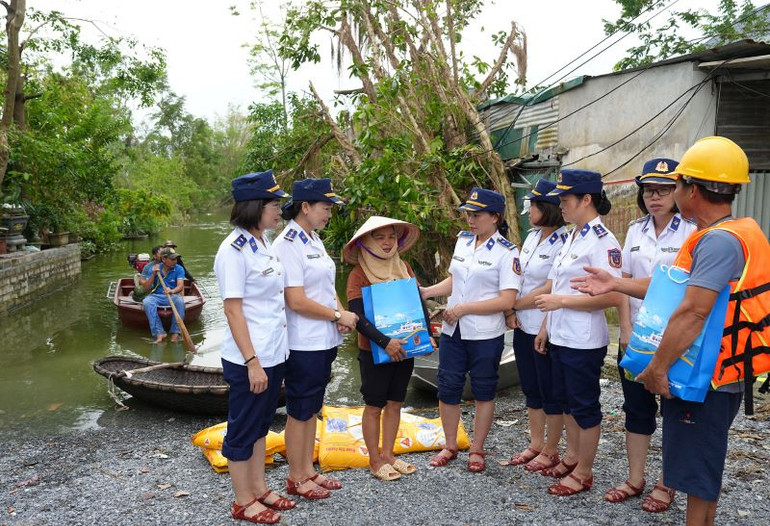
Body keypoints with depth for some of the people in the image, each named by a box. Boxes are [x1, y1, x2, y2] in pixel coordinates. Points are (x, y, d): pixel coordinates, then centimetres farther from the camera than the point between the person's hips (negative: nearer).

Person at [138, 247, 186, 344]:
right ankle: (159, 333, -35)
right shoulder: (154, 269, 2)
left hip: (173, 296, -1)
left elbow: (180, 286, -15)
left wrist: (172, 291, -37)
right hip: (156, 296, 1)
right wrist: (153, 275, -13)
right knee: (146, 302, -32)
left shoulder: (179, 269, -1)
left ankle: (175, 332, -28)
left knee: (180, 301, -35)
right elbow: (145, 288, -1)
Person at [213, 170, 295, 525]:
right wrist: (252, 362, -20)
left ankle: (259, 488, 36)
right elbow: (233, 310, -19)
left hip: (275, 354, 8)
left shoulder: (264, 242, 7)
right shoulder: (234, 250, -18)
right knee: (243, 430, 9)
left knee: (261, 425, 20)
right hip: (249, 360, -8)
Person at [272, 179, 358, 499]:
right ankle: (296, 478, 22)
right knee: (300, 411, 6)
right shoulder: (287, 245, -18)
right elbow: (297, 301, -23)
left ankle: (308, 470, 32)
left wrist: (341, 311, 0)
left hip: (324, 340, 9)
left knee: (312, 408, 18)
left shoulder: (314, 240, 11)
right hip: (303, 344, -9)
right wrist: (338, 315, -14)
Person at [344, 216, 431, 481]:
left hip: (403, 348, 5)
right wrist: (385, 342, -29)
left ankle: (388, 454, 29)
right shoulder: (359, 275, -13)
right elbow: (358, 317, -21)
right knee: (374, 406, 7)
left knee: (395, 403, 14)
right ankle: (375, 460, 22)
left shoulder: (404, 268, 4)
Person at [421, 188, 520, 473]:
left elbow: (507, 300, -18)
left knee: (484, 391, 11)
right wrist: (427, 291, 1)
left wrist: (464, 308, -20)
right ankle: (450, 446, 29)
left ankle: (477, 450, 27)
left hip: (486, 335, -5)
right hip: (453, 331, 6)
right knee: (448, 387, 11)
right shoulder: (462, 240, 6)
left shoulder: (507, 252, -12)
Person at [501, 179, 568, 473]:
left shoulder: (563, 244, -17)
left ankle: (550, 451, 23)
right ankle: (535, 445, 32)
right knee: (531, 389, 17)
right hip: (523, 326, 8)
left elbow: (549, 291, -18)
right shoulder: (532, 237, 8)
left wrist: (514, 304, -8)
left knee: (550, 392, 7)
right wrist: (511, 312, -2)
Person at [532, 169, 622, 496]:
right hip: (560, 337, 9)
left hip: (584, 342, -9)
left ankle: (583, 473, 21)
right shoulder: (571, 238, 11)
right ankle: (572, 457, 37)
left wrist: (561, 301, -21)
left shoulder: (603, 242, -16)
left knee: (584, 406, 5)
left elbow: (612, 296, -23)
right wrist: (546, 326, 15)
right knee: (566, 400, 20)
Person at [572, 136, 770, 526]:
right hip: (718, 375, 10)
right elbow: (678, 288, 13)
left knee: (697, 468, 3)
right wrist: (615, 284, 11)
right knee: (704, 464, 22)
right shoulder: (737, 233, 11)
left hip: (705, 378, -10)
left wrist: (658, 367, -25)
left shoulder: (720, 240, -24)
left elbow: (693, 310, -31)